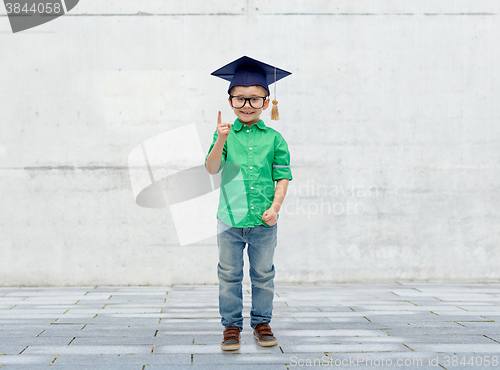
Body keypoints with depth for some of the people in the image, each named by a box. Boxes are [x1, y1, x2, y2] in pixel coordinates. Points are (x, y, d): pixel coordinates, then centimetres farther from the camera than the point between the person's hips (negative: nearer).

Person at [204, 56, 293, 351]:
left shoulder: (274, 138, 3)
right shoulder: (225, 134, 2)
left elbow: (283, 176, 3)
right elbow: (212, 169, -9)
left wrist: (275, 207, -9)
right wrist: (221, 142, -26)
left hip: (264, 222, 0)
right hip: (230, 219, 0)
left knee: (263, 275, 10)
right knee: (229, 275, 6)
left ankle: (262, 323, 24)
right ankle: (232, 326, 17)